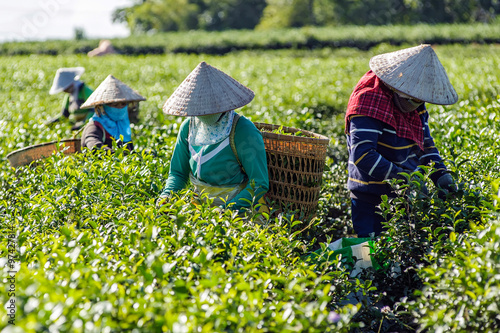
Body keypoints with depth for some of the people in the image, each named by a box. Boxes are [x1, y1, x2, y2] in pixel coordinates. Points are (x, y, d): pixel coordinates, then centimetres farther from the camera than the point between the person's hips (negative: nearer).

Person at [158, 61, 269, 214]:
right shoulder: (189, 127, 3)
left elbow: (259, 184, -16)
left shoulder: (243, 131, -15)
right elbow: (178, 172, 12)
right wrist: (166, 196, -9)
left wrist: (226, 209, -27)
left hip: (239, 206, -6)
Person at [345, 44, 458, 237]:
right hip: (372, 201, -7)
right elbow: (362, 155, -26)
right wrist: (404, 179, -29)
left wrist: (440, 174, 0)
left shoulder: (413, 103, 6)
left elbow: (424, 142, 18)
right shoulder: (370, 101, -20)